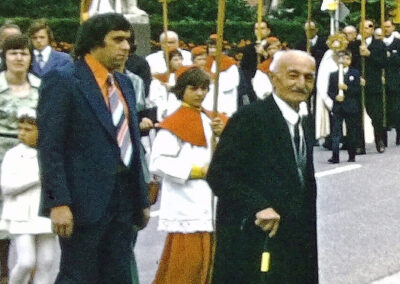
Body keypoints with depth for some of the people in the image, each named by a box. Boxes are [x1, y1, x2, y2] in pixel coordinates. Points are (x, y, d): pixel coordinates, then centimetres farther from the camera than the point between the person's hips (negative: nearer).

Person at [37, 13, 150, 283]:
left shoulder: (124, 83, 15)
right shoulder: (62, 80, -8)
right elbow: (49, 146, -14)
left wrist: (142, 198, 16)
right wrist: (58, 202, -20)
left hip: (123, 199, 7)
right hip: (85, 200, -7)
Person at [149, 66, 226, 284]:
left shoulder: (209, 121, 14)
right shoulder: (174, 123, -8)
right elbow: (158, 163, -17)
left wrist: (222, 135, -4)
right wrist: (196, 171, -16)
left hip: (209, 203, 7)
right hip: (187, 206, -7)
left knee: (207, 261, 13)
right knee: (185, 265, -7)